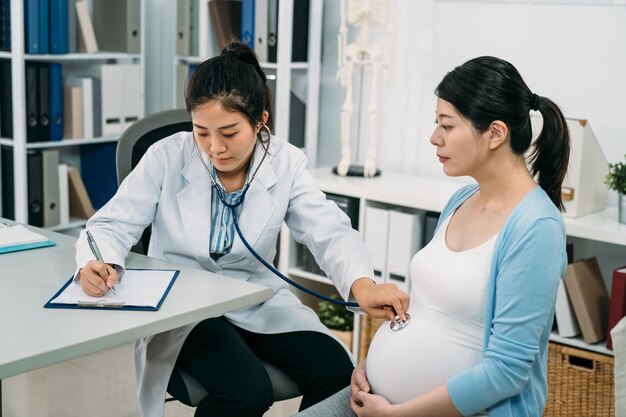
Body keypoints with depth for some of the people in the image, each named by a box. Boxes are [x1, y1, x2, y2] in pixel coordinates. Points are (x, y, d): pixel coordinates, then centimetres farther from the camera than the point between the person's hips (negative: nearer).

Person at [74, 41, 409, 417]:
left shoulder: (286, 163, -6)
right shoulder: (167, 157, -10)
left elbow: (330, 231, -15)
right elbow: (113, 224, -7)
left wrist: (361, 283, -37)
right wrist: (98, 263, -32)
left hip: (260, 304, 3)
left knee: (337, 375, -18)